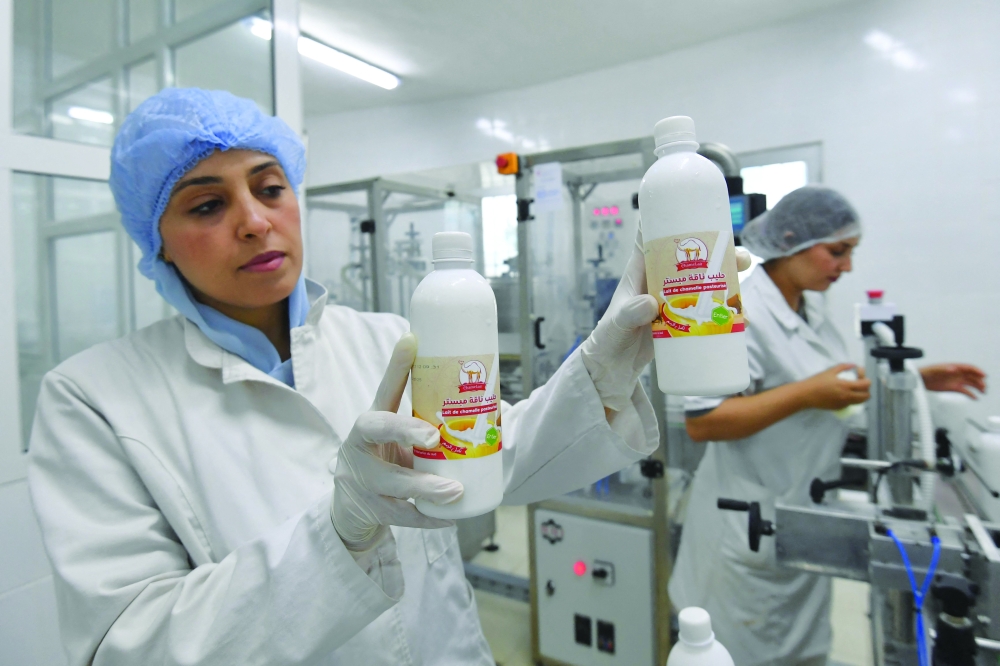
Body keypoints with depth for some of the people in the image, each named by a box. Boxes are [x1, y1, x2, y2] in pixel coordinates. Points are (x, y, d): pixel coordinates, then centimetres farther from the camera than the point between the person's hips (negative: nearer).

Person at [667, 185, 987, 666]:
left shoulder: (810, 306, 6)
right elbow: (701, 421, -26)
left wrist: (915, 379, 10)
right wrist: (807, 395, -28)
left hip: (803, 523, 9)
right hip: (754, 532, -8)